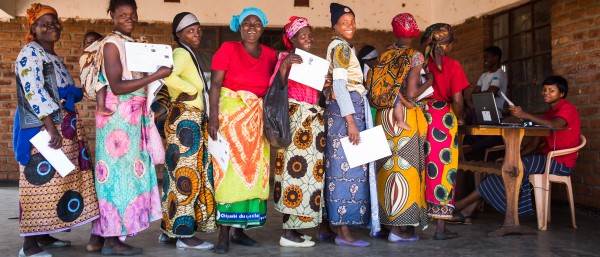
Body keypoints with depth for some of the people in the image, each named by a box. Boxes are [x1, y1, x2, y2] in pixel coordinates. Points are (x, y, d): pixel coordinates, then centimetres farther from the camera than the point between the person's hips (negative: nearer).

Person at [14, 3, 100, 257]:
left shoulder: (55, 57, 20)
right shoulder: (30, 53, -6)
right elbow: (34, 92, -18)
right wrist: (51, 129, -24)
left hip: (62, 128, 9)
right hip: (41, 130, -9)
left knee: (56, 179, 10)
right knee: (40, 179, -9)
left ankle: (43, 234, 18)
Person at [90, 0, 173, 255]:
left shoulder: (132, 43, 16)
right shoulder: (112, 44, -8)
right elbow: (116, 87, -18)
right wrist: (156, 75, -19)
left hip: (132, 116, 8)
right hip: (118, 117, -8)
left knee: (125, 173, 9)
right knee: (118, 174, -4)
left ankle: (100, 236, 17)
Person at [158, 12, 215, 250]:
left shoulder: (190, 55, 19)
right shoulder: (182, 54, -11)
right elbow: (168, 76, -31)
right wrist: (194, 89, -18)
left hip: (192, 120, 10)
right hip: (185, 119, -10)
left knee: (180, 174, 13)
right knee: (186, 175, -6)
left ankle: (170, 229, 22)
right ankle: (184, 234, 1)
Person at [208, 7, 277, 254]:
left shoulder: (270, 55, 9)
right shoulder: (228, 48, -1)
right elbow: (215, 83, -8)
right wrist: (213, 116, -16)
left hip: (258, 118, 5)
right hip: (231, 114, -4)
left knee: (253, 171, 6)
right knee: (230, 170, -6)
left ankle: (240, 230, 17)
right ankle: (224, 234, 0)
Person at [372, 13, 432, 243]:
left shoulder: (385, 55, 9)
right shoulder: (415, 56, -6)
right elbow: (411, 93, -13)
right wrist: (430, 81, 1)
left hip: (384, 115, 5)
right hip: (405, 116, -5)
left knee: (388, 166, 13)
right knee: (405, 166, -1)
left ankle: (387, 218, 21)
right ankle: (399, 227, 1)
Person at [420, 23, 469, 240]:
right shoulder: (452, 65, -4)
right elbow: (457, 99, -8)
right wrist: (458, 118, 8)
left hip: (421, 117, 4)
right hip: (443, 120, -4)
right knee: (442, 170, 2)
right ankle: (440, 227, 6)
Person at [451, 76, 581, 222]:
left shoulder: (567, 108, -5)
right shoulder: (549, 112, 20)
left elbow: (554, 125, -30)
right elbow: (535, 144, 11)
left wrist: (524, 115, -35)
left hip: (561, 162, -8)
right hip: (547, 157, 8)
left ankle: (463, 203, -23)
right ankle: (468, 211, -18)